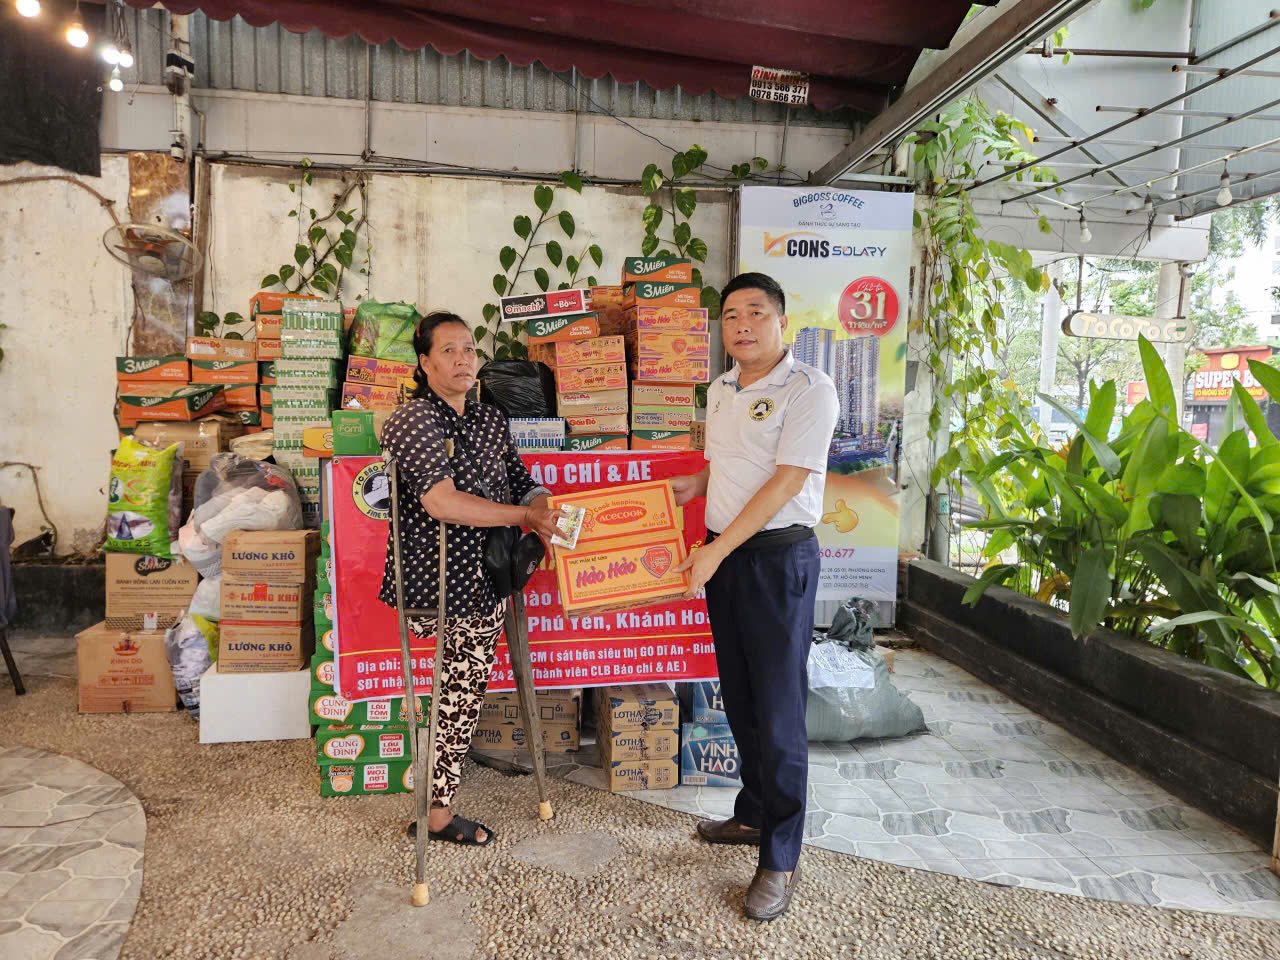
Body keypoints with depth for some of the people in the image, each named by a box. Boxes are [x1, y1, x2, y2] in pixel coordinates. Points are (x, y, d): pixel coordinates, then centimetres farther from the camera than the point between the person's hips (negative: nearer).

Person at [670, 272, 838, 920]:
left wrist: (717, 550, -20)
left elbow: (786, 482, -19)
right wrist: (692, 486, 5)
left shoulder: (808, 389, -12)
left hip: (778, 558, -7)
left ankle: (781, 859, 12)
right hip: (721, 556, 7)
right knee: (738, 697, 17)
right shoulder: (719, 391, 11)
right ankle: (753, 813, 36)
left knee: (778, 710, -1)